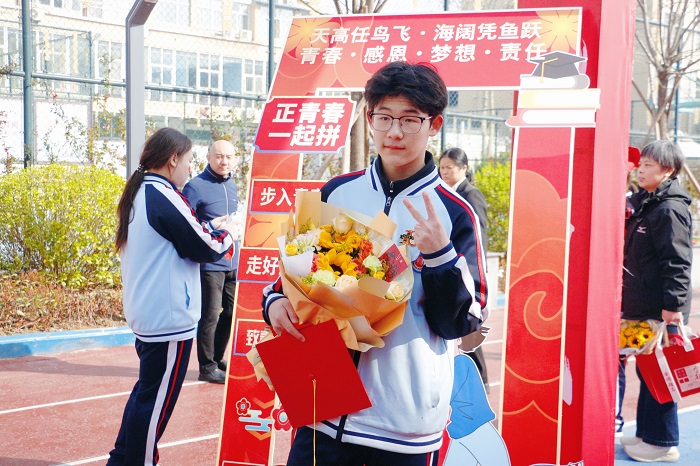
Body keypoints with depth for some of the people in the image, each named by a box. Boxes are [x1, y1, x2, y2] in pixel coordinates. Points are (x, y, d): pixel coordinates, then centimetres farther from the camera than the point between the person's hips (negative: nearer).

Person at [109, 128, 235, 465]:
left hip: (145, 314, 10)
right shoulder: (164, 197, -19)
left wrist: (209, 226, 13)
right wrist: (227, 236, 5)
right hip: (168, 319, -10)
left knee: (147, 391, 22)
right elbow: (208, 248, -14)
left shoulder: (138, 194, 9)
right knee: (157, 401, 2)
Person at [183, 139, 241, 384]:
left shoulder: (232, 186, 13)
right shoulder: (195, 187, -10)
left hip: (233, 262, 8)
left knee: (232, 312, 15)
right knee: (210, 315, -2)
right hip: (210, 263, -8)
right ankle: (207, 368, 11)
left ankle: (217, 358, 31)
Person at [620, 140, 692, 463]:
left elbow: (677, 262, -20)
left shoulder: (671, 209, -15)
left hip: (661, 309, -9)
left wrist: (673, 304, -22)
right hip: (641, 305, 9)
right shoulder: (640, 201, 13)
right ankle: (646, 434, 27)